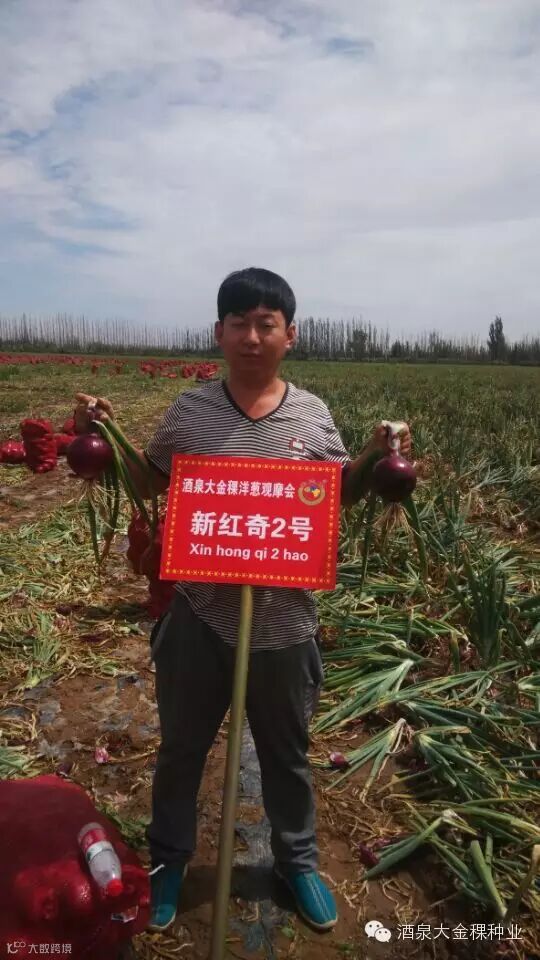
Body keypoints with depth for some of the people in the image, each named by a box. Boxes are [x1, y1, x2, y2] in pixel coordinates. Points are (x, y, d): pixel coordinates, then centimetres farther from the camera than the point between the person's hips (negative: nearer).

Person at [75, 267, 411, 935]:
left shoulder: (313, 415, -5)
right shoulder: (189, 411, -6)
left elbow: (339, 497, 8)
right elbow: (147, 483, 7)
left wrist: (373, 459, -9)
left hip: (283, 622, 0)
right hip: (199, 615, 0)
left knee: (286, 754, 22)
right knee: (181, 748, 21)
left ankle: (297, 859, 49)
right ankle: (168, 857, 49)